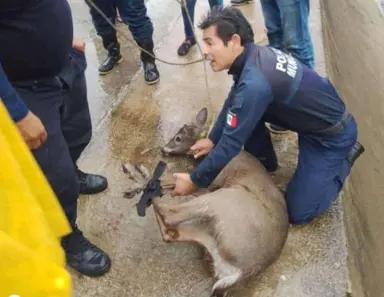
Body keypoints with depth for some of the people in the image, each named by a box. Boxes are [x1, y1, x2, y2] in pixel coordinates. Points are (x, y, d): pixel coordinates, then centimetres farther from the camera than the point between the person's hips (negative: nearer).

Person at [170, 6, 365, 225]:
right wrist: (212, 139, 14)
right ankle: (265, 161, 19)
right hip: (310, 118, 8)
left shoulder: (254, 82, -34)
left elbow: (232, 141, -27)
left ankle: (346, 157, 12)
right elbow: (233, 102, 9)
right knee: (246, 111, -1)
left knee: (298, 212, -4)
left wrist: (195, 181, -16)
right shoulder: (254, 55, -7)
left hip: (333, 134, -8)